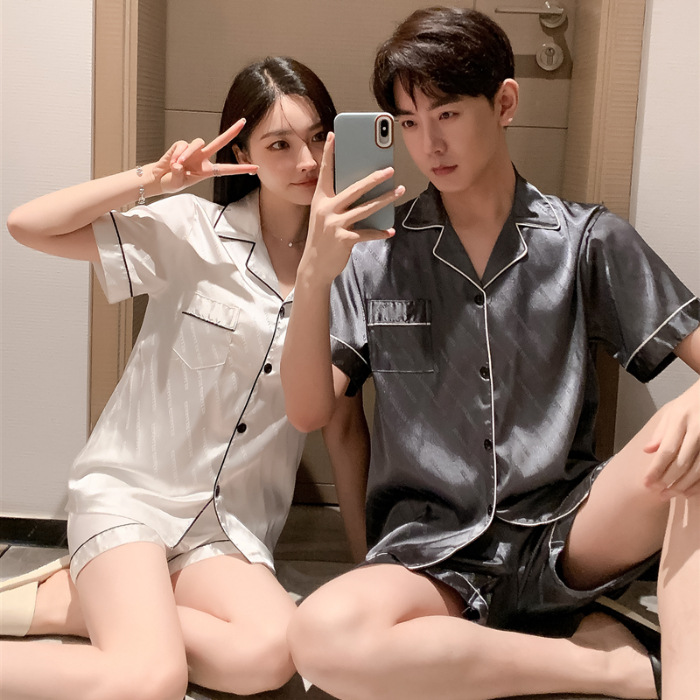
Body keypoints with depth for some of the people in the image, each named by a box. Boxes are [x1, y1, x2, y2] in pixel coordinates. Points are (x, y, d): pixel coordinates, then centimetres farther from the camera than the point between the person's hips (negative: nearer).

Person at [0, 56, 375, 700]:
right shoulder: (193, 229, -5)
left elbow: (340, 416, 7)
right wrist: (153, 178, -15)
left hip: (233, 524, 4)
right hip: (130, 490, -4)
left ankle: (57, 602, -6)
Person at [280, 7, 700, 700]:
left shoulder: (585, 239, 3)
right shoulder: (375, 253, 3)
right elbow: (308, 411, -1)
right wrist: (314, 276, -16)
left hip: (564, 537, 0)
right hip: (429, 552, 1)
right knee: (323, 635, -33)